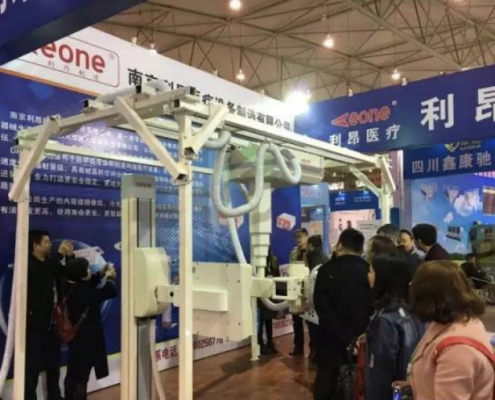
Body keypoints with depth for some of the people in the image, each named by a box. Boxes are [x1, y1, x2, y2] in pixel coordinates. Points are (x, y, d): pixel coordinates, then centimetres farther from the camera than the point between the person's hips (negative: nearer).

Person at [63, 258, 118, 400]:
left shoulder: (69, 287, -3)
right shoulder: (84, 292, -27)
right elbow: (111, 291, -21)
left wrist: (100, 275, 9)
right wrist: (110, 278, -3)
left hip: (74, 335, 9)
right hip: (87, 339, -9)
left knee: (73, 373, 22)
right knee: (82, 377, 1)